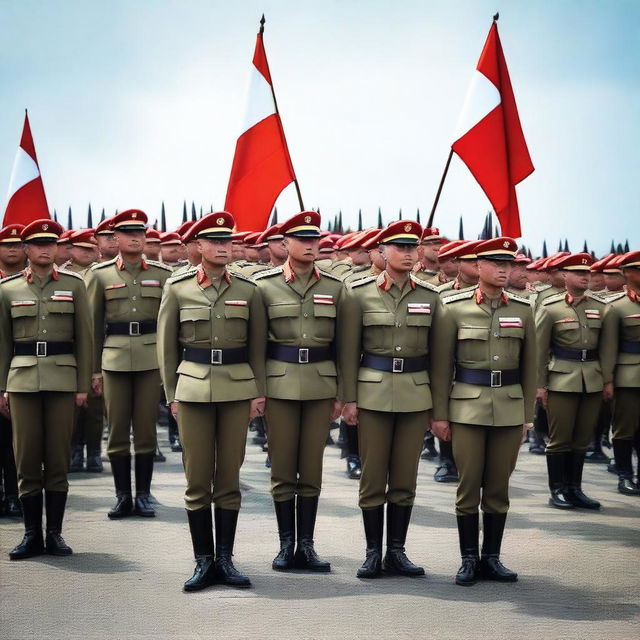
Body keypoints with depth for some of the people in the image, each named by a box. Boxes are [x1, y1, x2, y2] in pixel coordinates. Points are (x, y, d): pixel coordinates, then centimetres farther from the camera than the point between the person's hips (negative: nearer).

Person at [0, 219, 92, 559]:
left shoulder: (74, 285, 6)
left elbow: (84, 337, 7)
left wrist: (83, 385, 2)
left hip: (62, 379, 0)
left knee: (58, 458, 2)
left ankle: (54, 533, 10)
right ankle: (32, 534, 9)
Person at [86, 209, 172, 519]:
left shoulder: (162, 274, 7)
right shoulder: (100, 274, 6)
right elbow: (93, 325, 7)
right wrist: (94, 369, 5)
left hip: (151, 357, 0)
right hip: (115, 359, 0)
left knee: (146, 429, 3)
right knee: (117, 429, 3)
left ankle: (143, 495, 11)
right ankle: (122, 496, 10)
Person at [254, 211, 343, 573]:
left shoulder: (334, 287, 6)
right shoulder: (265, 285, 1)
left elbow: (341, 343, 8)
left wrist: (341, 394, 6)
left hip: (321, 386, 2)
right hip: (280, 384, -2)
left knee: (312, 468, 5)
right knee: (283, 469, 3)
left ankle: (307, 545, 12)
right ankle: (287, 544, 12)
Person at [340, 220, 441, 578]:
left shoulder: (430, 296, 6)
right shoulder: (360, 293, 0)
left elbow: (436, 352, 9)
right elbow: (349, 350, 1)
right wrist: (349, 398, -4)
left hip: (416, 394, 2)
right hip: (373, 391, -2)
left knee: (406, 477, 6)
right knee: (373, 476, 1)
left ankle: (397, 552, 14)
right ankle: (373, 552, 11)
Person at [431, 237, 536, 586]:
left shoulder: (522, 310, 6)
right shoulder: (455, 308, -2)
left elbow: (529, 366, 10)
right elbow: (441, 365, -1)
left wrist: (527, 414, 8)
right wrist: (439, 414, -3)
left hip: (509, 409, 2)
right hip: (467, 408, -2)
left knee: (499, 486, 7)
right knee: (469, 485, 0)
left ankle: (492, 558, 16)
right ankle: (469, 559, 9)